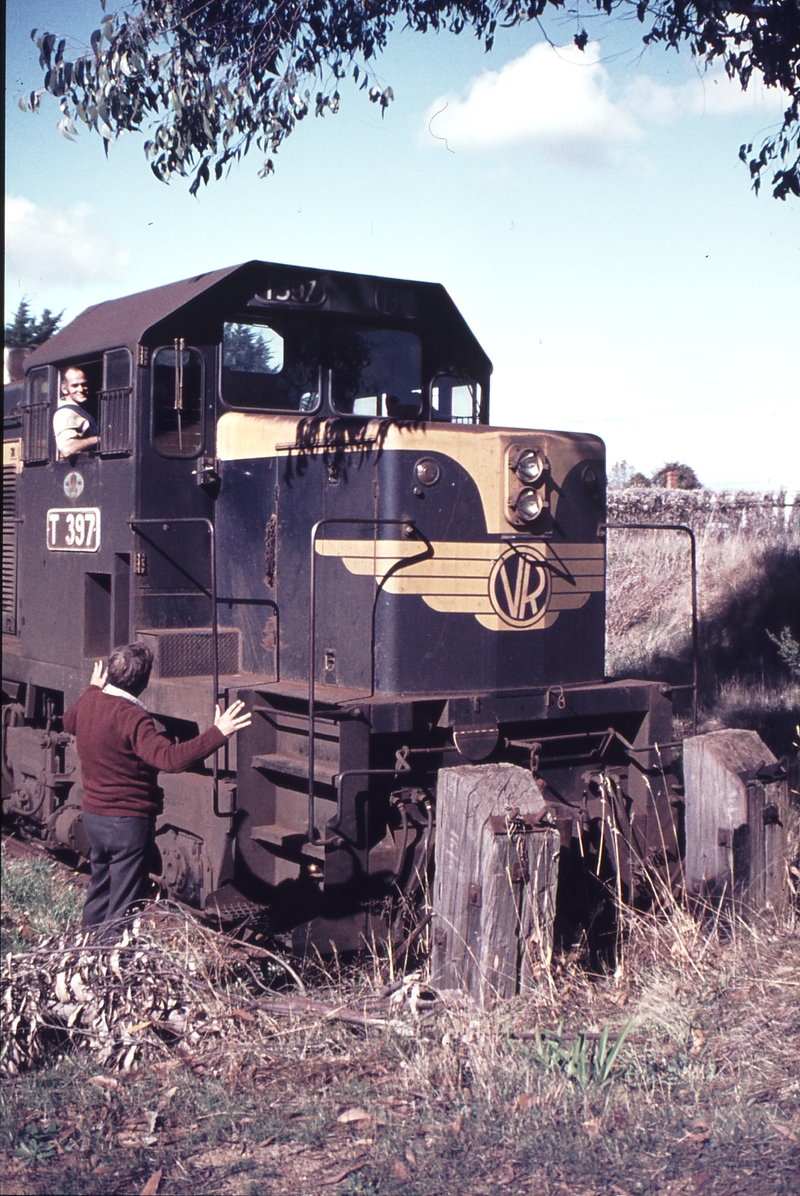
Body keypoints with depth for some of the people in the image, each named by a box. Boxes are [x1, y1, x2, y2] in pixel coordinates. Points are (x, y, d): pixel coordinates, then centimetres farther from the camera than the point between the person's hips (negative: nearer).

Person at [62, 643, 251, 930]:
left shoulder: (88, 702, 0)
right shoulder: (132, 717, -25)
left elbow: (69, 722, 25)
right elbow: (170, 758, -36)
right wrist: (218, 734, -38)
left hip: (93, 814, 8)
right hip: (129, 820, -8)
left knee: (99, 889, 24)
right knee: (124, 904, 3)